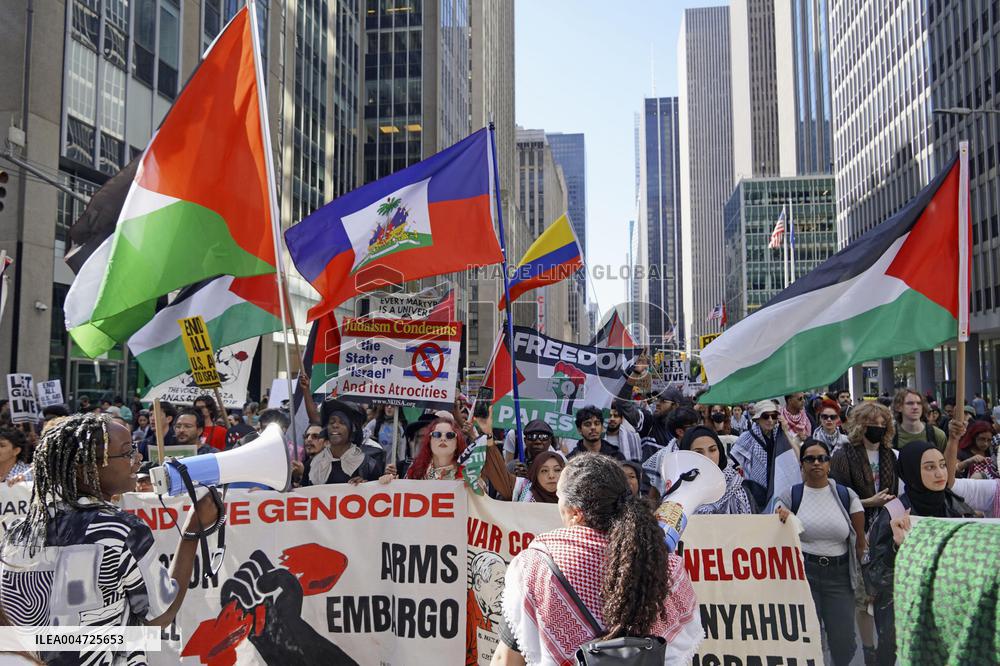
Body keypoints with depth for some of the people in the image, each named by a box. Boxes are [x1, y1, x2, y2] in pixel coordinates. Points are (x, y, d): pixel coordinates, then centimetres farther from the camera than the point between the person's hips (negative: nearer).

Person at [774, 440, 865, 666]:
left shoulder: (847, 495, 1)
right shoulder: (791, 496, 0)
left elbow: (860, 542, 3)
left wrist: (864, 576, 0)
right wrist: (782, 520, -13)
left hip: (839, 574, 1)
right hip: (803, 571, -1)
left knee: (844, 642, 1)